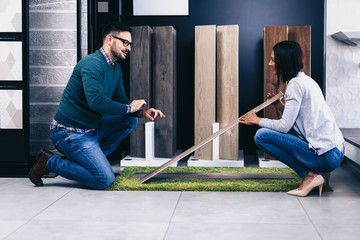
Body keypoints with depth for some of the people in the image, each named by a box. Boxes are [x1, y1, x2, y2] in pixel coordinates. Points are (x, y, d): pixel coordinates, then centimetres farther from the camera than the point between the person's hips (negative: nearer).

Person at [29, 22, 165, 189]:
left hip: (91, 128, 10)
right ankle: (50, 162, -3)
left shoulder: (116, 69, 12)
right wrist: (129, 108, -20)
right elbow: (96, 102, -32)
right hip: (70, 133, -10)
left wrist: (142, 112, -6)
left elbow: (121, 100, 14)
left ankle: (93, 159, 8)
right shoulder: (92, 64, -19)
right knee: (106, 180, -14)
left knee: (130, 120, 9)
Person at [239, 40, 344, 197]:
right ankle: (318, 173, 13)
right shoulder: (305, 80, 16)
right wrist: (280, 106, 11)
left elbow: (285, 126, -14)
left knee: (262, 136, -9)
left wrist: (257, 120, 0)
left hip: (327, 157, -10)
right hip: (336, 151, 10)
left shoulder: (296, 84, -12)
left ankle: (309, 175, -6)